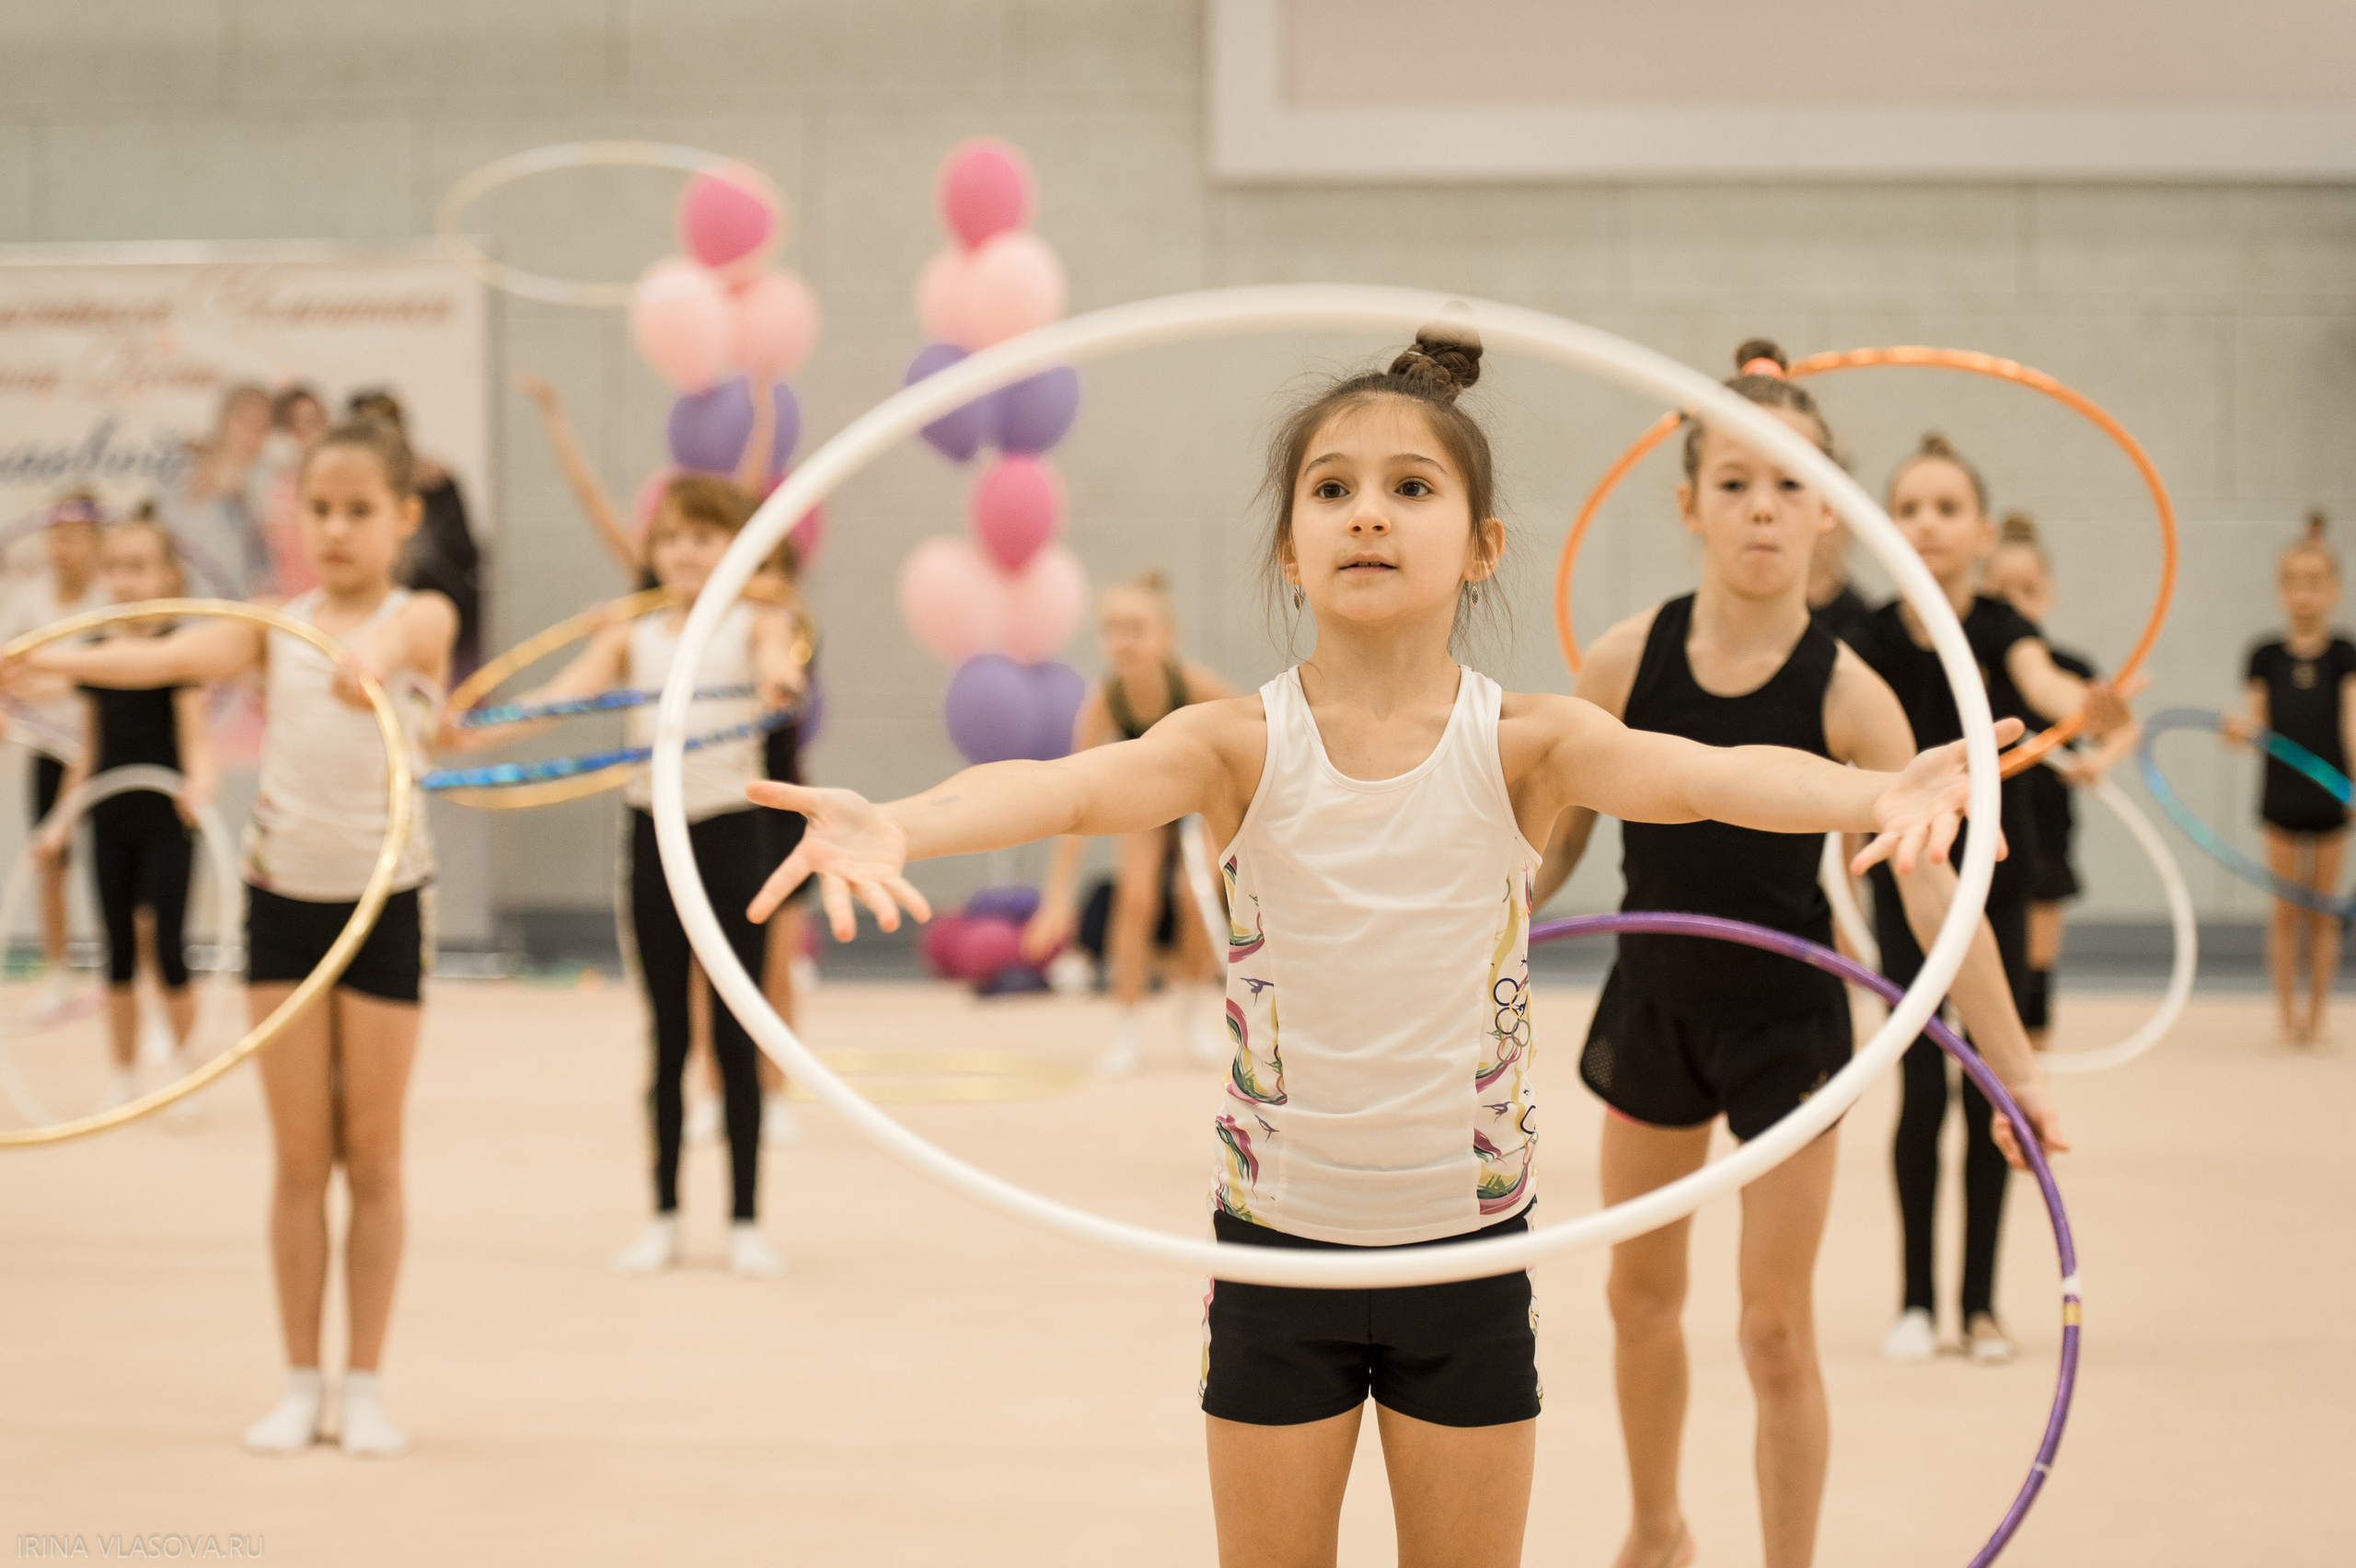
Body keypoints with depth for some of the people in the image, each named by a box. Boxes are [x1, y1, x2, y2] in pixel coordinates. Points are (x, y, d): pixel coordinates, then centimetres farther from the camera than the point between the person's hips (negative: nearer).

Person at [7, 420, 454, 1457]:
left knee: (371, 1156, 5)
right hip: (282, 895, 2)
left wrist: (371, 651, -56)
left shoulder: (422, 619, -5)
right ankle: (301, 1384, 14)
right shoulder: (277, 627, 2)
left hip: (384, 900, -2)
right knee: (299, 1158, 6)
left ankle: (366, 1384, 14)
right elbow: (170, 656, -15)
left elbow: (392, 638, -31)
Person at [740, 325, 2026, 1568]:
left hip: (1466, 1252, 0)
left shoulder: (1524, 745, -9)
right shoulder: (1242, 745, -10)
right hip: (1279, 1242, 0)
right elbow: (1073, 786, -28)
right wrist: (892, 828, -50)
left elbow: (1697, 773, -27)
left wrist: (1880, 793, -48)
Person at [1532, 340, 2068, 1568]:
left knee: (1776, 1331, 2)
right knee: (1640, 1295, 19)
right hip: (1653, 1008, 3)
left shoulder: (1844, 694, -16)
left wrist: (2016, 1068, -16)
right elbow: (1551, 843, 0)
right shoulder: (1625, 662, -11)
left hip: (1787, 1022, -3)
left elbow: (1930, 889, -15)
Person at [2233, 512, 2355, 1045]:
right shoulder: (2267, 657, 1)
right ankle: (2287, 1013, 11)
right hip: (2282, 795, 1)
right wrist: (2242, 730, -23)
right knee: (2286, 910, 3)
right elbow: (2260, 722, 1)